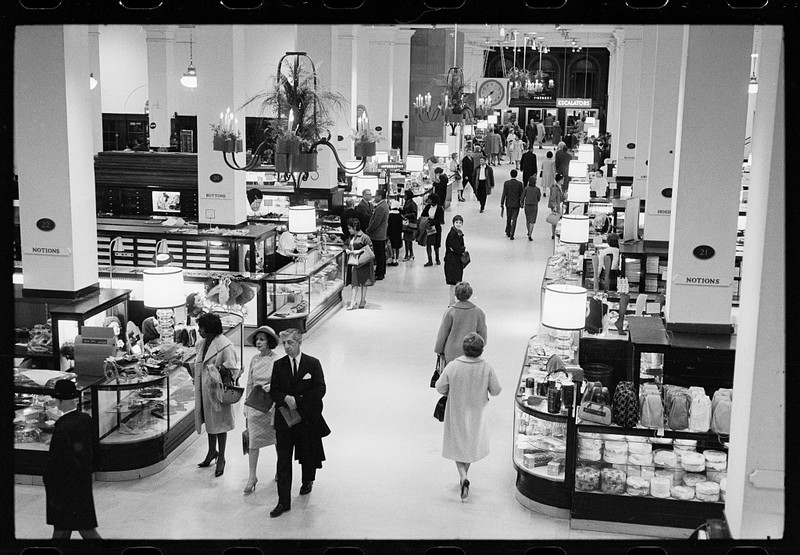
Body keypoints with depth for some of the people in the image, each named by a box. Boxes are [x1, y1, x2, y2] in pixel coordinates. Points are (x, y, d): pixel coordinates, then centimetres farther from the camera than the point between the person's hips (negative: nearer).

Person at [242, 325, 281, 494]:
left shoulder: (277, 361, -11)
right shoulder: (254, 359, 3)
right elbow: (249, 385, 9)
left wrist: (271, 387, -26)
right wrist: (247, 408, 9)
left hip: (272, 404, -3)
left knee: (277, 439, 12)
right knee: (253, 441, 0)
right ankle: (252, 477, 8)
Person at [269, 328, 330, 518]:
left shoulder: (313, 364, -3)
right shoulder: (278, 365, 3)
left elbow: (320, 390, -9)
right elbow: (273, 391, 1)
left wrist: (297, 400, -16)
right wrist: (286, 399, -19)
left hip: (307, 417, -1)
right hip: (284, 417, 1)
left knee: (308, 453, 15)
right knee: (283, 460, -3)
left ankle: (307, 481, 46)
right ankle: (284, 502, -1)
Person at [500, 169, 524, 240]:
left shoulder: (506, 183, -8)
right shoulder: (519, 184, -8)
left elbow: (503, 194, -8)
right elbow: (521, 195, -4)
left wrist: (502, 205, -4)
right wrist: (521, 203, 11)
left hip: (508, 204, 1)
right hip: (516, 204, -1)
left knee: (508, 219, 19)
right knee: (514, 220, 2)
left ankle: (508, 232, 32)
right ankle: (511, 235, -5)